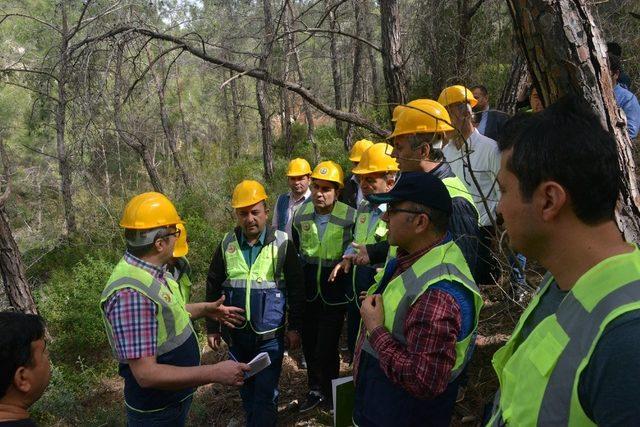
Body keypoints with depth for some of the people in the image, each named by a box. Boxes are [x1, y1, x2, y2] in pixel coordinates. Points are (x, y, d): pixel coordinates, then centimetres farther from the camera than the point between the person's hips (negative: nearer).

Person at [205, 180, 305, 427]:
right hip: (236, 334, 3)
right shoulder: (227, 244, -1)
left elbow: (296, 289, -5)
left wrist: (295, 327, -5)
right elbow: (214, 287, 6)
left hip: (270, 335, -3)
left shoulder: (282, 243, -9)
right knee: (245, 389, 18)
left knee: (265, 393, 0)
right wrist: (212, 327, 6)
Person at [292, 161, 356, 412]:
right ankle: (315, 390, 37)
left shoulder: (350, 219, -16)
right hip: (308, 294, 5)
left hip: (335, 297, -4)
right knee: (309, 345, 15)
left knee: (326, 350, -1)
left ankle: (330, 393, 25)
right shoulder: (301, 217, -2)